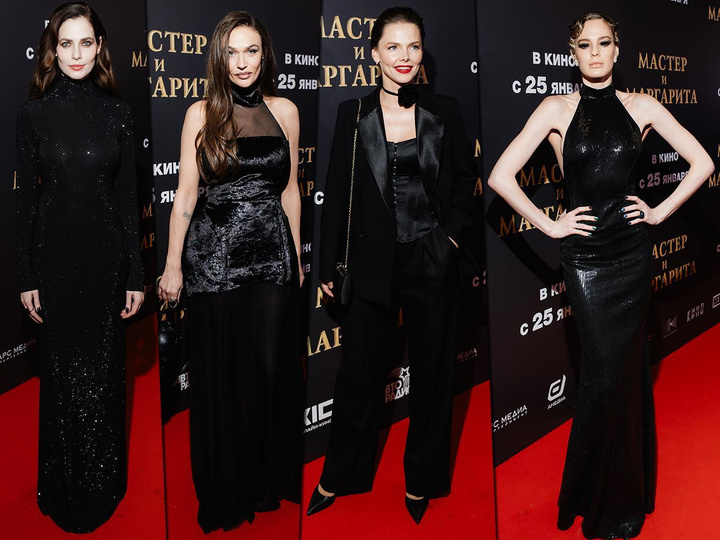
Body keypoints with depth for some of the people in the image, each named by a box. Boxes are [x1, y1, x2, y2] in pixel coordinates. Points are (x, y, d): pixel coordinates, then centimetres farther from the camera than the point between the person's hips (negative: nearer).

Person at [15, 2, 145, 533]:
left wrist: (136, 274, 0)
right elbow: (26, 197, 1)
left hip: (105, 255, 1)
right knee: (61, 371, 7)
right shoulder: (34, 113, 0)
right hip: (54, 255, -1)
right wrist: (26, 276, -2)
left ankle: (103, 486, 25)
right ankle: (63, 488, 23)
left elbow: (128, 195, 3)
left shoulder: (117, 112, 2)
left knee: (103, 369, 8)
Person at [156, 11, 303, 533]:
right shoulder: (201, 114, 0)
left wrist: (297, 255, 13)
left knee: (272, 366, 5)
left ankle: (269, 480, 24)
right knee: (221, 371, 6)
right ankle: (225, 493, 22)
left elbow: (290, 190, 12)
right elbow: (186, 193, 0)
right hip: (215, 253, -2)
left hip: (272, 250, 2)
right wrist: (173, 265, -1)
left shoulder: (285, 111, 7)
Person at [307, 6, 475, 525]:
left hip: (433, 262, 1)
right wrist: (329, 264, 2)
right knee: (359, 371, 10)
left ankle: (422, 480, 30)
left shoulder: (445, 111, 1)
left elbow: (465, 178, 10)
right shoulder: (354, 114, 0)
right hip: (374, 262, 0)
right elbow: (336, 193, 2)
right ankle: (340, 476, 30)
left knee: (431, 372, 11)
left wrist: (454, 232, -3)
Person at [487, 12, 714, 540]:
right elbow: (501, 176, -8)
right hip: (585, 254, -2)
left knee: (629, 368, 8)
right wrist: (550, 225, -7)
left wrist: (660, 211, 3)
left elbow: (702, 163, 10)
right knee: (604, 370, -1)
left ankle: (627, 494, 27)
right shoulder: (558, 109, -1)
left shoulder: (641, 106, 5)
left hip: (632, 251, 2)